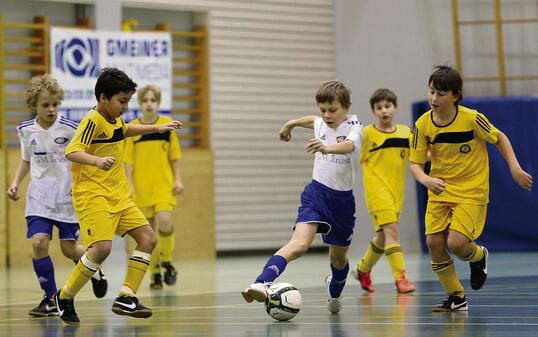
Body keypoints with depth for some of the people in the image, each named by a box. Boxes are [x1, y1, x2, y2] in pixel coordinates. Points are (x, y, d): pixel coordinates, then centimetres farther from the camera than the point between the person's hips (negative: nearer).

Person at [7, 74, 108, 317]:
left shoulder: (69, 129, -11)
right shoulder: (25, 130, 2)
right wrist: (15, 183, 4)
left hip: (67, 196, -2)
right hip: (38, 197, 2)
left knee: (69, 249, 1)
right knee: (38, 243, -14)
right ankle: (51, 299, -1)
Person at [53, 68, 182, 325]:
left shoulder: (114, 119, 14)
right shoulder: (93, 121, -14)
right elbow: (72, 152, -27)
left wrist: (157, 128, 39)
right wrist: (97, 160, -45)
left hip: (118, 195, 9)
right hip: (92, 194, -9)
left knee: (147, 238, -1)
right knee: (102, 247, -25)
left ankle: (126, 297, 3)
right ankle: (64, 297, -8)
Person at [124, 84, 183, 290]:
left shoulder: (167, 124, 2)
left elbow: (174, 156, 8)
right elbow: (129, 160, 2)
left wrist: (178, 180, 2)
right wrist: (129, 185, -5)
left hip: (164, 184, -1)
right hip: (142, 187, 1)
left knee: (164, 221, -22)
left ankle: (166, 262, 1)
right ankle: (155, 273, 17)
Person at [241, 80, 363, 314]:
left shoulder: (354, 127, -11)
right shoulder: (321, 124, 3)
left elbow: (349, 145, -37)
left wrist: (328, 148, -57)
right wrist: (290, 124, 40)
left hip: (342, 198, -1)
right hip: (316, 192, 1)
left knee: (338, 257, 17)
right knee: (300, 243, -25)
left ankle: (334, 292, 50)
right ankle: (262, 284, -44)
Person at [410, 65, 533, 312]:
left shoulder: (471, 119, -16)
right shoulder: (423, 125, -8)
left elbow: (499, 138, 0)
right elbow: (416, 163, -3)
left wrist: (515, 168, -7)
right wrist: (426, 179, -24)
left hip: (471, 191, -4)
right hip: (440, 190, 4)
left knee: (455, 243, -19)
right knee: (433, 241, -8)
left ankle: (478, 257, 19)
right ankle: (456, 297, 11)